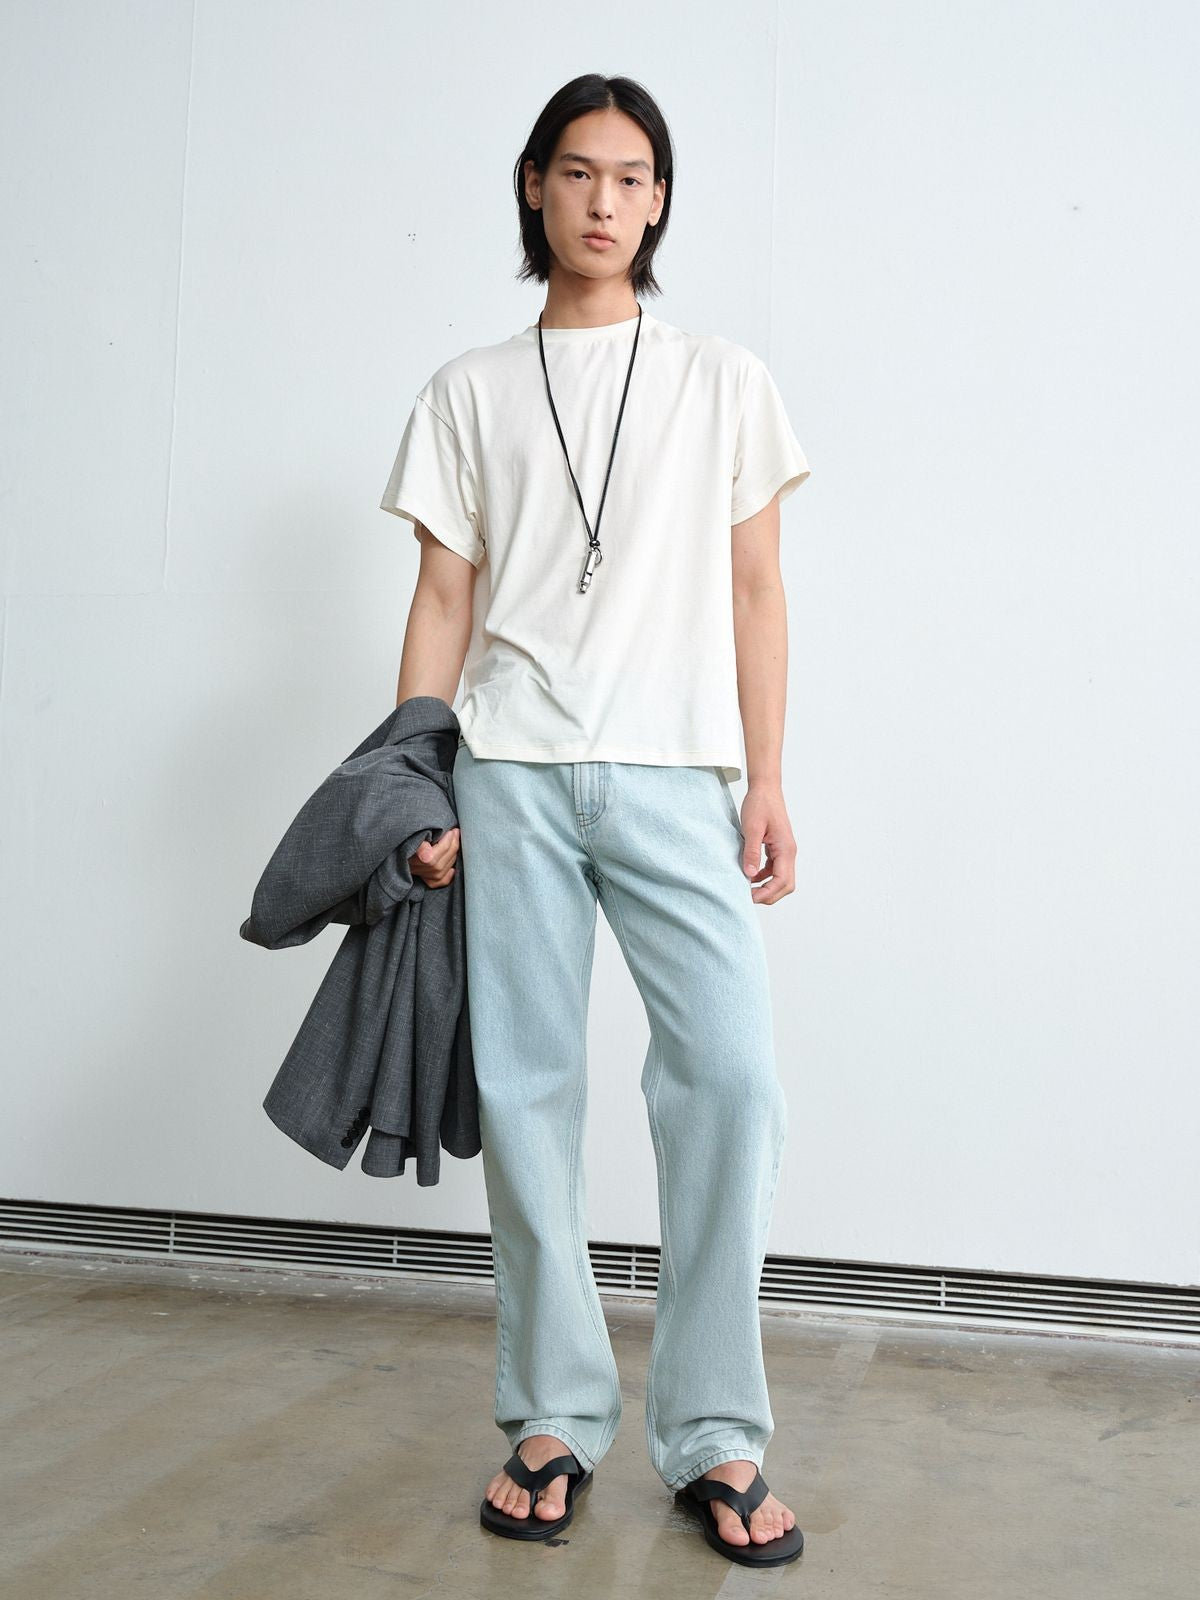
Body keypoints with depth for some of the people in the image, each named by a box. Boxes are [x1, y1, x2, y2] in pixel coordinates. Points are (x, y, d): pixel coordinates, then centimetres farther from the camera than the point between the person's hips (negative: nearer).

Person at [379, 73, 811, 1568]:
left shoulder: (723, 381, 13)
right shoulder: (470, 392, 14)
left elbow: (755, 591, 9)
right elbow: (443, 599, 9)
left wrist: (768, 783, 1)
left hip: (675, 773, 0)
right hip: (511, 771, 1)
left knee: (730, 1074, -13)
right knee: (525, 1083, 0)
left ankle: (714, 1436, 0)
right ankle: (554, 1417, 14)